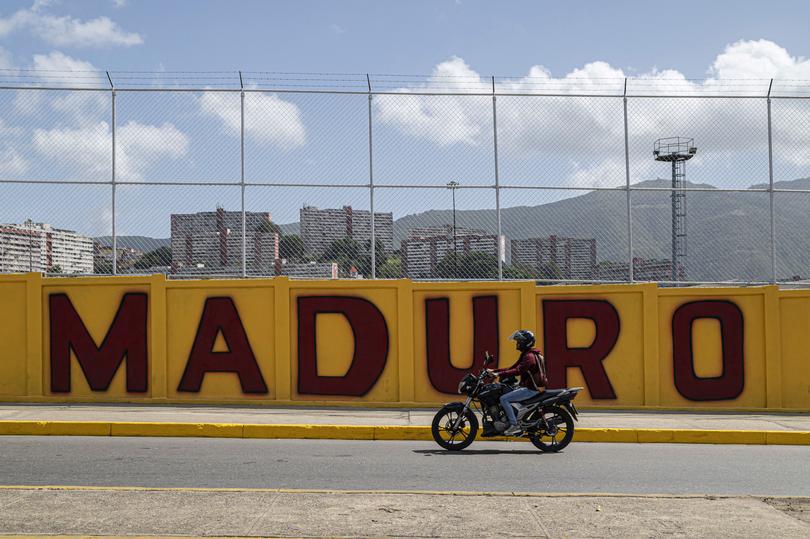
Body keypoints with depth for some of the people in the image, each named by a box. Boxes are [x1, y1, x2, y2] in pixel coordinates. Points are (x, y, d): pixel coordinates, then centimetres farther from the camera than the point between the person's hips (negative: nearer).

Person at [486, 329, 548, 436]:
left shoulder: (529, 356, -15)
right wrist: (494, 371, 10)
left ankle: (514, 425, -20)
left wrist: (500, 374, -31)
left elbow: (518, 371, -28)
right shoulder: (526, 355, 18)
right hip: (530, 387, 11)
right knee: (505, 394, 19)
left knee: (504, 399, -18)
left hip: (531, 389, -11)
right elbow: (513, 368, 18)